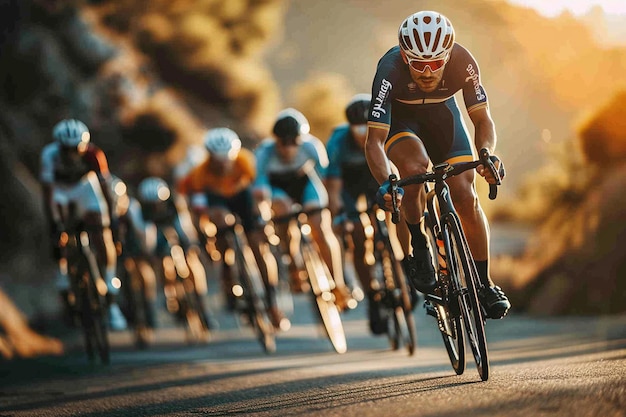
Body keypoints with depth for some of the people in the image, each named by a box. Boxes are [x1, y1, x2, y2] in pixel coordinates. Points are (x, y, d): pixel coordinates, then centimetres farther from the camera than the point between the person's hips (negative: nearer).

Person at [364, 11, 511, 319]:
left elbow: (482, 119, -20)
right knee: (415, 165, -34)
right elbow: (375, 140, -38)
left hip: (441, 112, 2)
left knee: (466, 196, -10)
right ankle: (418, 248, -14)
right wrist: (385, 185, -55)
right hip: (398, 117, -2)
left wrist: (487, 154, -41)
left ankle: (485, 285, 5)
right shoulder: (390, 70, -37)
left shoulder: (463, 63, -31)